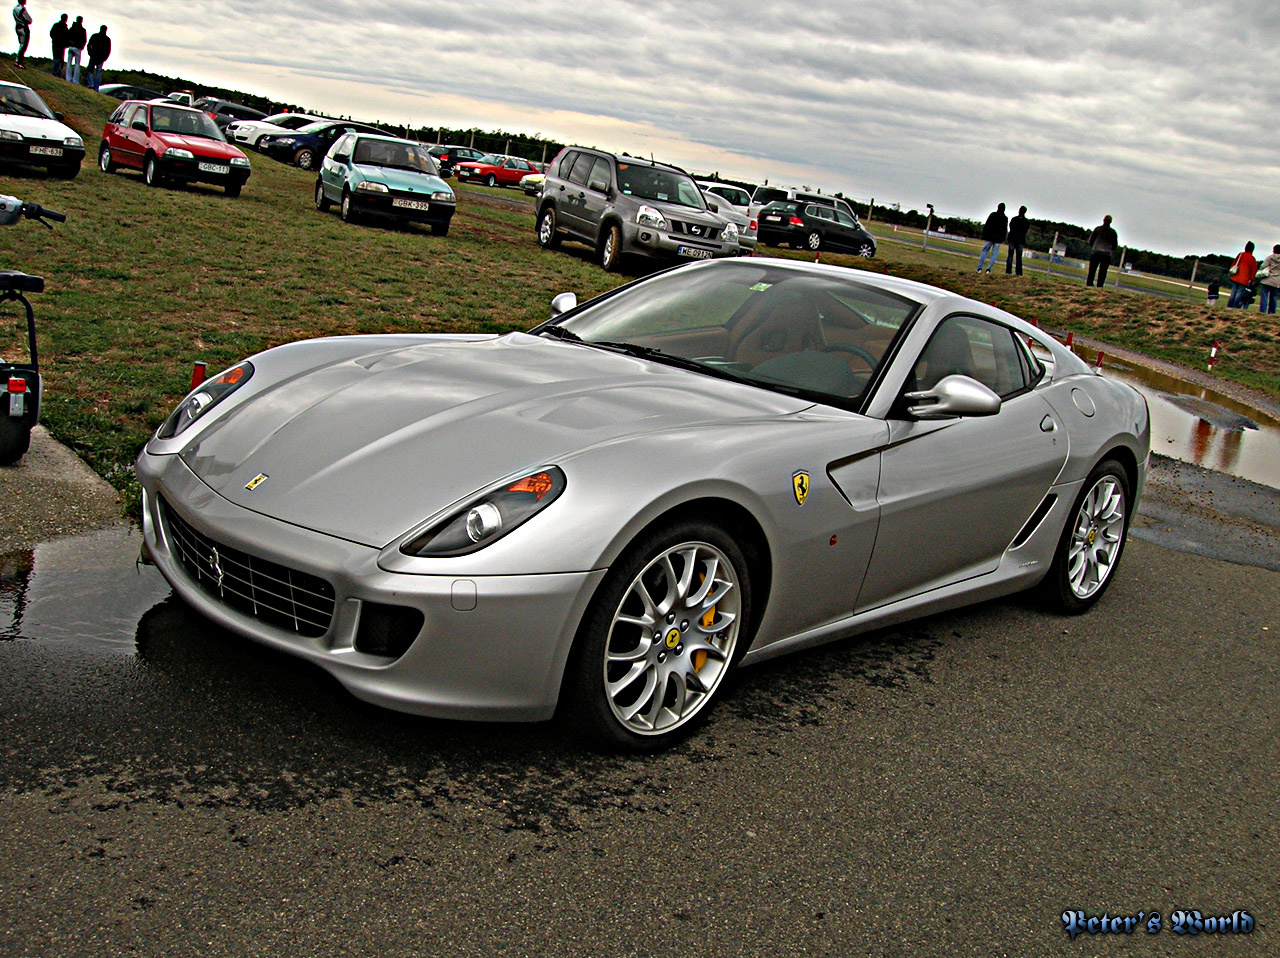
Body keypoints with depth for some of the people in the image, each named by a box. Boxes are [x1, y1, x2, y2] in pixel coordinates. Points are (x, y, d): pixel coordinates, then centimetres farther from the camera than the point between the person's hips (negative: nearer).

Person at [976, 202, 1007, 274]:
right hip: (998, 239, 1)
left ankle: (979, 268, -5)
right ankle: (989, 269, -5)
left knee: (984, 251, 4)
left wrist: (984, 236, -1)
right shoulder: (1005, 218, 4)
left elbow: (986, 226, -4)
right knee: (994, 254, 5)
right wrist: (1002, 239, 10)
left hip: (989, 237, -1)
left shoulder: (993, 215, -1)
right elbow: (1005, 230, 5)